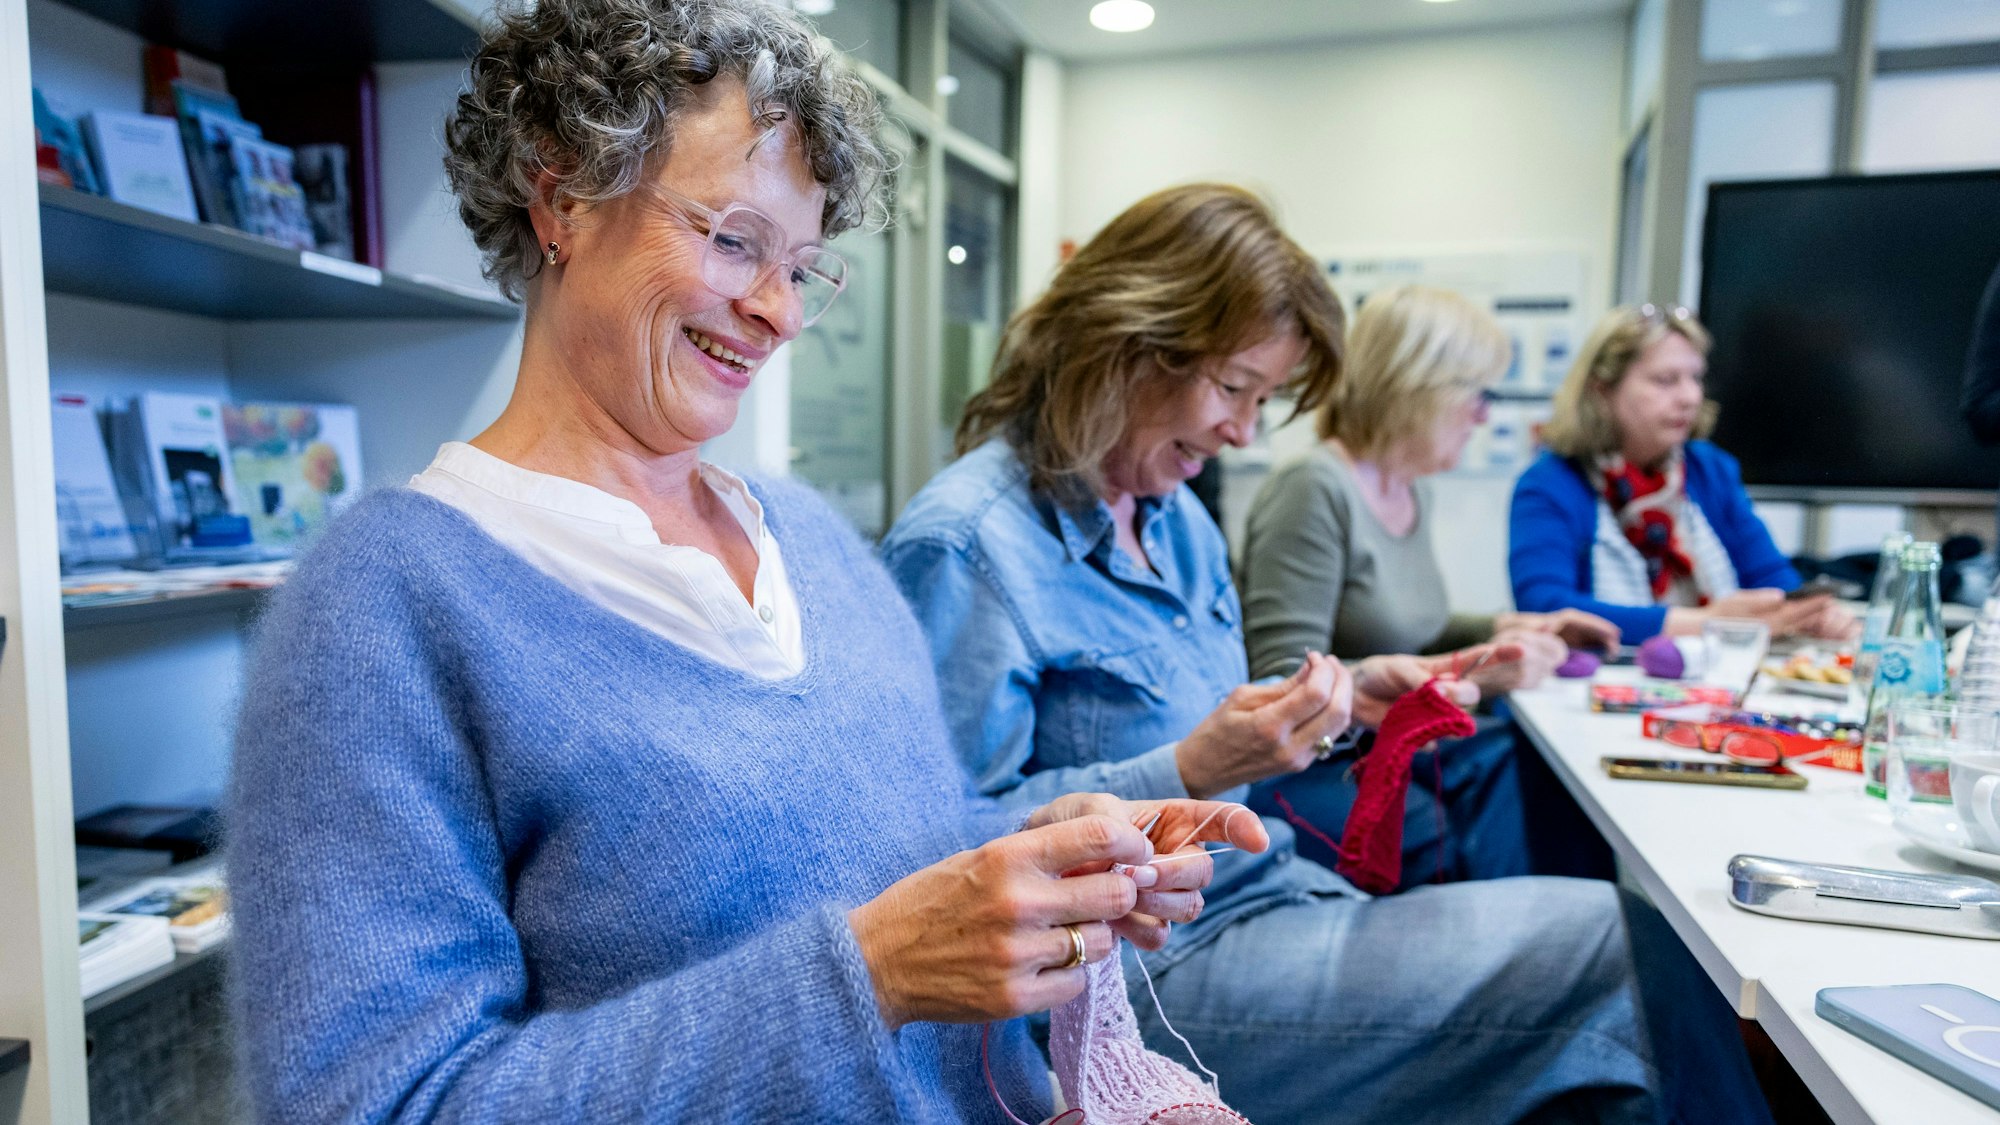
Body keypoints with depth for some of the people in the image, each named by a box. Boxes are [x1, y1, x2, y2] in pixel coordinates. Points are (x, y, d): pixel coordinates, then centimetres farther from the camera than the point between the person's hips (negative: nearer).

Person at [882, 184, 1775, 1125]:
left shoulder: (1177, 518, 10)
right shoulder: (962, 546, -18)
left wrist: (1342, 697, 3)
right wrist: (1190, 772, -25)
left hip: (1262, 893, 9)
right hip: (1147, 967, -8)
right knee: (1620, 955, -14)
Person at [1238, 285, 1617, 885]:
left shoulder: (1412, 492, 12)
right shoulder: (1314, 490, -17)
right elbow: (1288, 687, -22)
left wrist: (1509, 628, 11)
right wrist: (1473, 671, -22)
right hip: (1308, 767, -8)